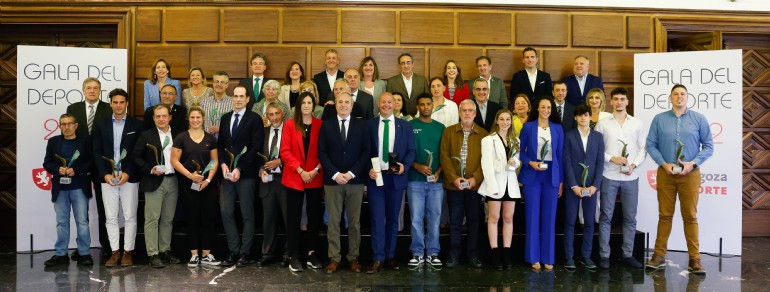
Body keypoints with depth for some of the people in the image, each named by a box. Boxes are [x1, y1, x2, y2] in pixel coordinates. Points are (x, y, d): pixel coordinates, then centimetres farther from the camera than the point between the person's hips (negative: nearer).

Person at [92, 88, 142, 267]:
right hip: (108, 178, 2)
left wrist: (127, 173, -11)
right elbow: (97, 152, 6)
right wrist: (105, 174, -6)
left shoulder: (136, 125, 3)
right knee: (110, 218, 5)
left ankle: (128, 251, 10)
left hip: (129, 177, -2)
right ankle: (115, 252, 13)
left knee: (130, 217, 1)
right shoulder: (101, 126, 10)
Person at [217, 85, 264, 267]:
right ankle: (233, 251, 12)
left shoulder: (255, 119, -4)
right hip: (228, 172, 5)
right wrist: (223, 164, -2)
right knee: (226, 212, 2)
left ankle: (245, 253, 10)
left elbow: (256, 147, -11)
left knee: (247, 215, 2)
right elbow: (220, 144, 15)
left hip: (246, 174, -5)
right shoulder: (225, 118, 15)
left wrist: (240, 168, -15)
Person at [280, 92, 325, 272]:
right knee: (294, 217, 2)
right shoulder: (289, 125, 2)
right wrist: (300, 171, -13)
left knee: (314, 216, 7)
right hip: (294, 178, -1)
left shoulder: (320, 125, 3)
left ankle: (312, 254, 17)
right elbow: (285, 151, -4)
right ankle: (293, 257, 7)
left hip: (315, 178, 1)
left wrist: (316, 169, -12)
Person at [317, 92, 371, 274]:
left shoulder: (361, 125, 6)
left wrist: (352, 173, -10)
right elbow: (322, 152, 0)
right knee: (333, 221, 2)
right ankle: (334, 258, 10)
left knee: (354, 221, 6)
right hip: (333, 180, 0)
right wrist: (335, 174, -11)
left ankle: (353, 257, 15)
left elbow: (366, 152, 0)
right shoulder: (326, 126, 6)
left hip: (355, 180, 0)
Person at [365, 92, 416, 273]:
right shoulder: (369, 125, 4)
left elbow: (411, 150, 5)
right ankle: (378, 259, 1)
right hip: (375, 176, -1)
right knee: (377, 218, -3)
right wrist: (368, 169, -11)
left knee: (393, 218, 10)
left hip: (396, 177, 2)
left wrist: (405, 166, -12)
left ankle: (390, 256, 20)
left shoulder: (405, 126, 7)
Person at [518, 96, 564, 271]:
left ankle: (548, 258, 13)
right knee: (533, 216, 1)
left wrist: (561, 181, 4)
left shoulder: (557, 129, 7)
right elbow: (521, 151, 5)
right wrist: (530, 163, -14)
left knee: (549, 217, 4)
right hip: (532, 175, -1)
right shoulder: (528, 127, 3)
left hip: (551, 176, 1)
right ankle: (533, 257, 10)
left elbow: (560, 155, 7)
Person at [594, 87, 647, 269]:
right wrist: (612, 158, -11)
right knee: (606, 217, 2)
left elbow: (643, 149, 7)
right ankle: (604, 255, 8)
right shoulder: (602, 124, 3)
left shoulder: (637, 124, 8)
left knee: (630, 218, 6)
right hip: (609, 176, -2)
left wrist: (634, 164, -8)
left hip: (631, 177, 2)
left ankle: (628, 254, 17)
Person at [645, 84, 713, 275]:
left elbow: (708, 146, 2)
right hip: (665, 173, 1)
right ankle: (659, 255, 14)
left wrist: (693, 163, -11)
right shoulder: (659, 119, 3)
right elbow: (650, 145, 1)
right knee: (665, 215, 7)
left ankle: (694, 259, 9)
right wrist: (664, 164, -10)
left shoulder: (699, 119, 3)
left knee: (690, 216, 3)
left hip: (690, 174, 0)